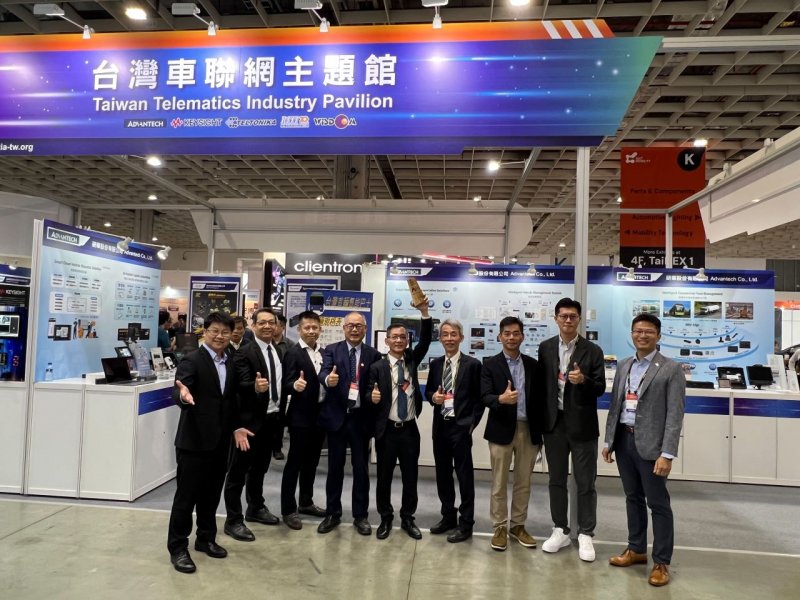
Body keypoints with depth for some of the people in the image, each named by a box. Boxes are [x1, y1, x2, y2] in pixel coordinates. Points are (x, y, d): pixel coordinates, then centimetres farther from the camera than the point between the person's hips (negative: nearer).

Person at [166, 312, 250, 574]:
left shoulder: (231, 365, 9)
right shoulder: (192, 360, -11)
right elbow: (177, 393, -24)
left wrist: (236, 427, 9)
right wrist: (183, 396, -46)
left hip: (220, 441, 6)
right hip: (194, 440, -6)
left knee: (212, 493, 16)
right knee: (186, 495, 4)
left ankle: (206, 538, 32)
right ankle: (178, 547, 18)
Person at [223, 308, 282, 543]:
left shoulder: (279, 352, 8)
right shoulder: (244, 352, -13)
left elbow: (280, 382, 11)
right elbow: (243, 384, -24)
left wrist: (280, 412, 7)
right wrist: (255, 386, -44)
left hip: (272, 418, 7)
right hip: (250, 419, -7)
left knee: (260, 467, 21)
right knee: (238, 470, 3)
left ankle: (256, 508, 36)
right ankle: (233, 520, 12)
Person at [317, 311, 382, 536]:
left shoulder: (374, 355, 3)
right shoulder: (331, 350, 0)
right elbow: (323, 373, -18)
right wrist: (328, 379, -39)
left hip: (361, 418, 1)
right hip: (337, 416, 0)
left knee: (361, 468, 9)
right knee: (335, 467, 11)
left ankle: (361, 516, 23)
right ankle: (332, 513, 26)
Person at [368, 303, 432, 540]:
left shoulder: (412, 359, 5)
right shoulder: (377, 367, -4)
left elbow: (425, 340, -9)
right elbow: (371, 396, -2)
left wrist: (424, 312, -21)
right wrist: (373, 397, -26)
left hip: (410, 429, 2)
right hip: (387, 430, -2)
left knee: (411, 477, 10)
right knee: (384, 476, 9)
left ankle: (407, 518, 26)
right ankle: (385, 518, 26)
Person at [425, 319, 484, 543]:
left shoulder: (473, 364, -5)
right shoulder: (435, 363, 9)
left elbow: (479, 398, -4)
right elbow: (428, 391, 15)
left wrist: (471, 423, -11)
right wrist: (433, 397, -8)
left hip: (461, 427, -5)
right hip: (440, 426, 5)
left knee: (464, 475, 2)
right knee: (442, 474, 14)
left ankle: (466, 524, 14)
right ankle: (448, 516, 30)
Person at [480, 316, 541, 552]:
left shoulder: (533, 364, 6)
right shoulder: (490, 364, -3)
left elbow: (538, 398, 6)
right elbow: (485, 397, -12)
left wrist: (541, 431, 3)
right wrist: (501, 399, -33)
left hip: (528, 430, 3)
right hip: (502, 430, -3)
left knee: (524, 482, 13)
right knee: (499, 483, 7)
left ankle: (518, 526, 27)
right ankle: (500, 528, 19)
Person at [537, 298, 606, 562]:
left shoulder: (593, 350, -3)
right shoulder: (545, 348, 4)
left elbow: (600, 388, -5)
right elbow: (540, 384, 5)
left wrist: (583, 380, -26)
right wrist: (539, 421, 2)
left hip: (582, 425, -2)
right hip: (554, 424, 3)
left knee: (585, 483, 6)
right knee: (556, 480, 13)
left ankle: (585, 535, 21)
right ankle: (560, 531, 27)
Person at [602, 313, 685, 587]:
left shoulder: (671, 369, -8)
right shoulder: (623, 366, 10)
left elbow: (675, 415, -12)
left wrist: (667, 454, -17)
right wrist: (608, 441, 11)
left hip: (650, 445, -5)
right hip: (624, 440, 6)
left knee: (658, 504, 5)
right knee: (633, 498, 17)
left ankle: (661, 562, 17)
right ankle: (636, 549, 32)